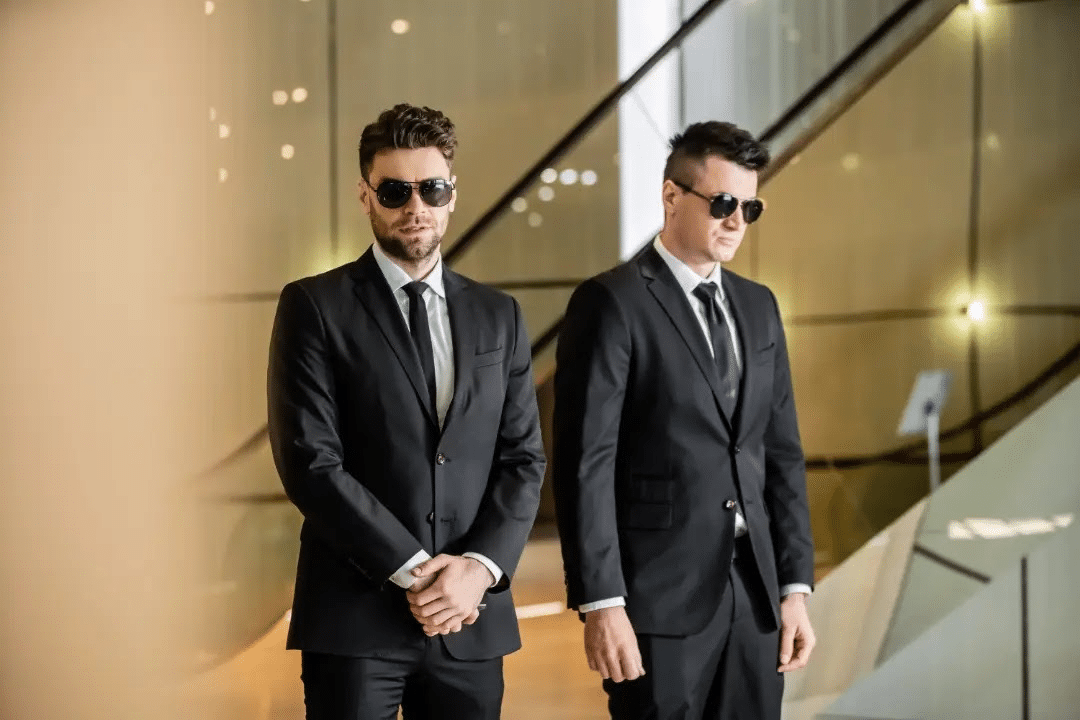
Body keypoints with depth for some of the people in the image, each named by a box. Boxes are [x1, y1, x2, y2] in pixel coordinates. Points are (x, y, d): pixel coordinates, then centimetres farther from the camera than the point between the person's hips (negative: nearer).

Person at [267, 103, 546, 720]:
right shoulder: (314, 307, -1)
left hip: (472, 620, 4)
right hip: (356, 620, -3)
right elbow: (310, 462, -8)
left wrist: (480, 567, -9)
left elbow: (524, 459, 8)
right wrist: (414, 571, -13)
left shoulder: (498, 316, 12)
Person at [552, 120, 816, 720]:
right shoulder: (611, 303, -7)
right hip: (660, 599, -6)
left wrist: (795, 587, 8)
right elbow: (584, 462, -12)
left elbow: (782, 454, 14)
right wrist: (601, 605, -17)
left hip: (753, 593, 6)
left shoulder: (757, 307, 14)